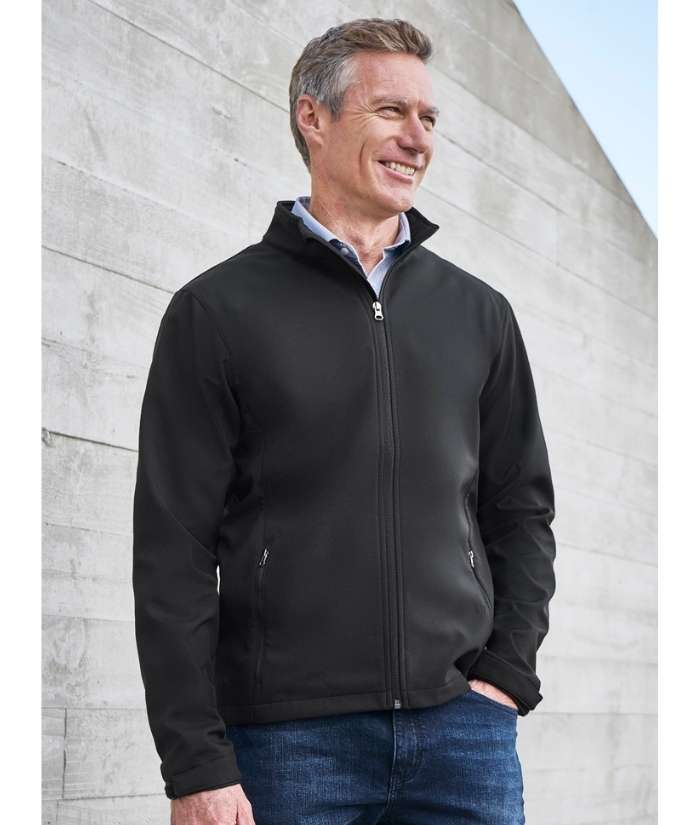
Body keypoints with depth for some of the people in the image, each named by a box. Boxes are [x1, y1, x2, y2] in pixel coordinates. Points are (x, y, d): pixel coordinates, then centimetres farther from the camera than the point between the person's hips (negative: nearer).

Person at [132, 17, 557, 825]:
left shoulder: (478, 313, 11)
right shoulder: (218, 310, -1)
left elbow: (522, 510, 16)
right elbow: (173, 549, -4)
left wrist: (506, 672, 2)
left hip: (465, 727, 3)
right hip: (289, 734, -3)